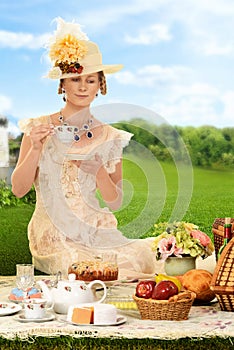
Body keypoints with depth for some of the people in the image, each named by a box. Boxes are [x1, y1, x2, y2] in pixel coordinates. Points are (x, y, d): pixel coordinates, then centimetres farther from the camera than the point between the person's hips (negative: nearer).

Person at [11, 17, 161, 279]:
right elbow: (18, 189, -3)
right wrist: (36, 149, -18)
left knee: (142, 256, -24)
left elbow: (115, 203, 6)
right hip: (53, 236, -2)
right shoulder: (39, 128, 1)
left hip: (96, 232, 3)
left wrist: (99, 171, -12)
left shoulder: (109, 137, 6)